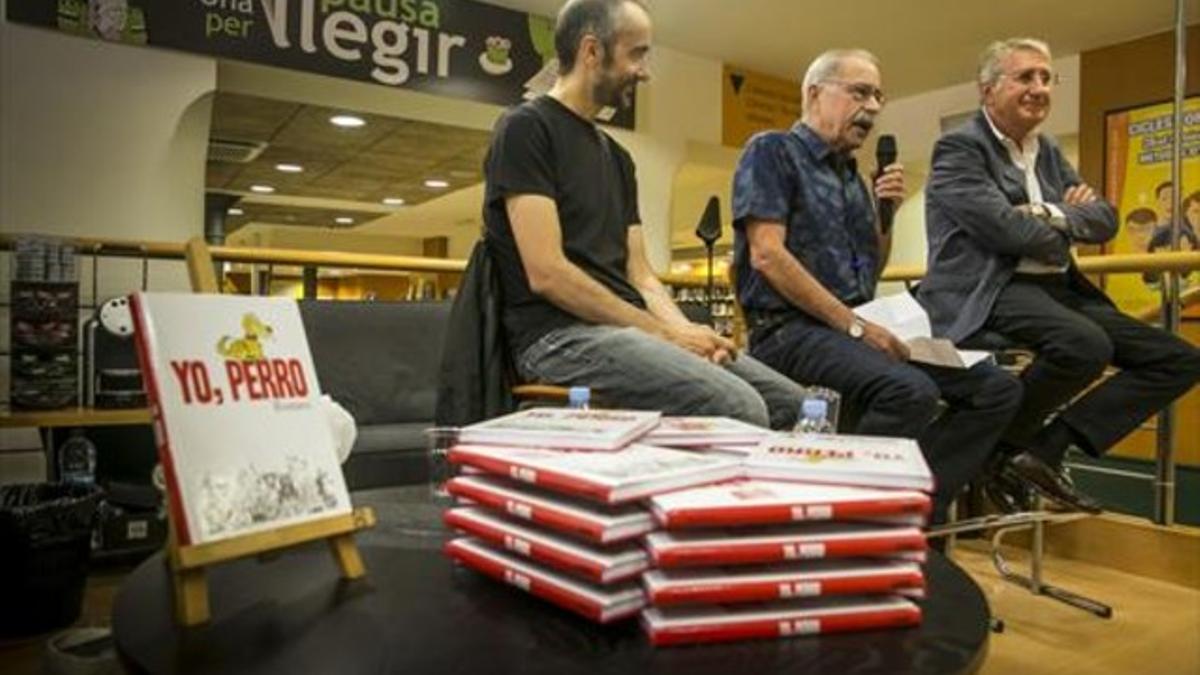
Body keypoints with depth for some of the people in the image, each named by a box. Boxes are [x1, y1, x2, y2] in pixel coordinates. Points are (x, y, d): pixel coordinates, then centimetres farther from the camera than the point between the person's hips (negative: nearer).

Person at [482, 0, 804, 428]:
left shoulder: (616, 156, 21)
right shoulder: (526, 129, -5)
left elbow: (639, 276, 16)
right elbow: (547, 274, -15)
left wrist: (687, 331, -5)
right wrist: (666, 334, -13)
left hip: (628, 329, 8)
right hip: (560, 334, -8)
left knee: (791, 403, 0)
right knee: (739, 410, -26)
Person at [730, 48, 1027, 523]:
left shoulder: (851, 174, 21)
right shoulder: (772, 152, -1)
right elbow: (767, 255, -14)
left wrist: (887, 213, 5)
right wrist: (855, 326, -15)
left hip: (851, 328, 9)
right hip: (791, 329, -8)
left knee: (998, 388, -2)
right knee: (911, 390, -33)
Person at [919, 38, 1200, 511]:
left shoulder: (1048, 151, 21)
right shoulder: (959, 148, -4)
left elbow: (1106, 219, 12)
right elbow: (1004, 229, -17)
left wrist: (1055, 215, -9)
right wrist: (1062, 240, 3)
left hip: (1056, 290, 9)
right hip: (988, 293, -9)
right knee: (1086, 345, -36)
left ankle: (1048, 446, -5)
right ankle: (994, 440, -11)